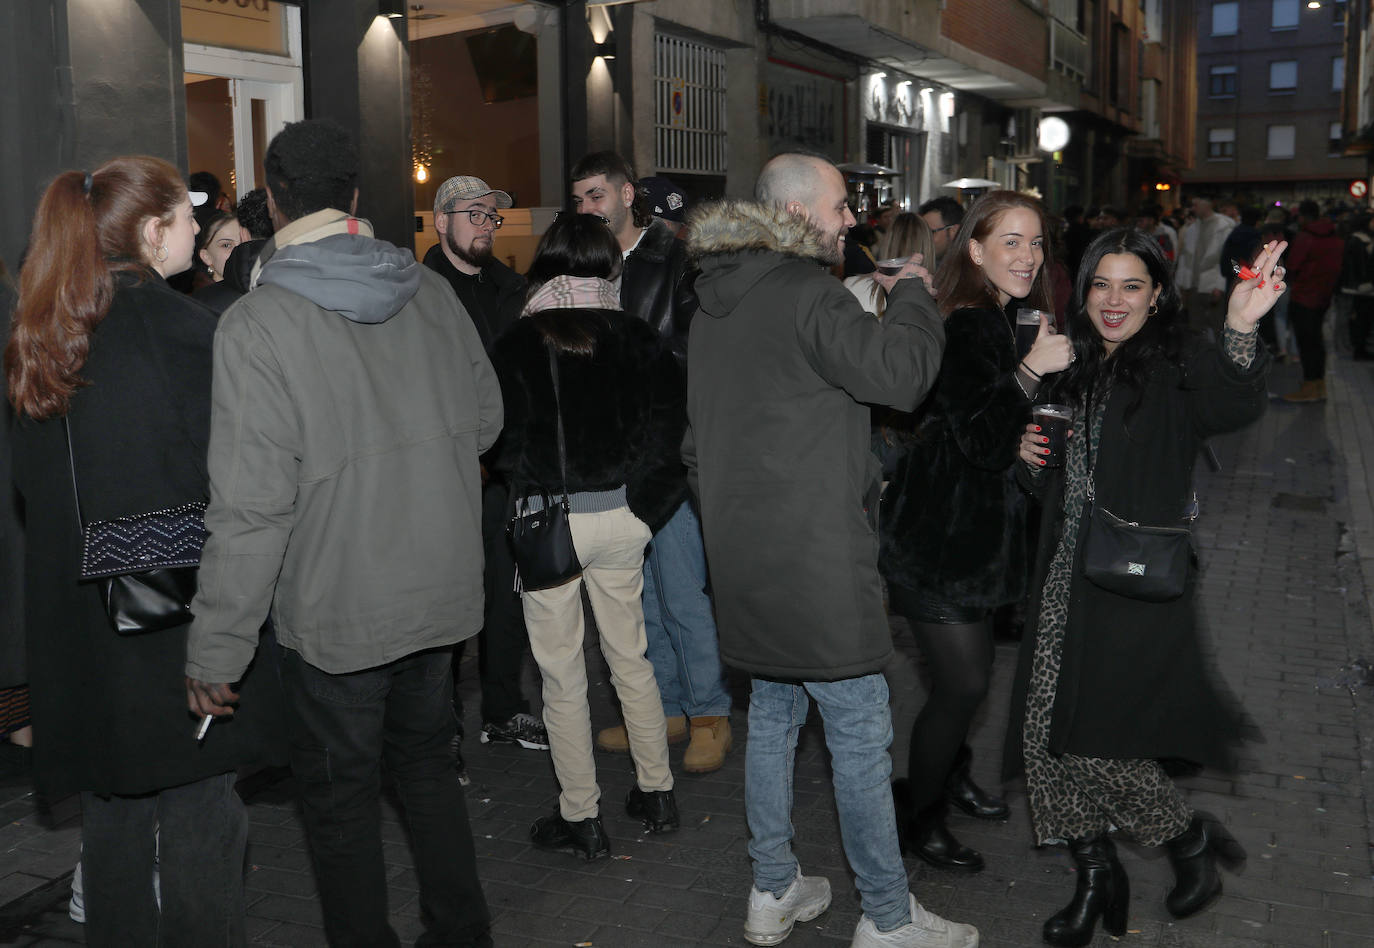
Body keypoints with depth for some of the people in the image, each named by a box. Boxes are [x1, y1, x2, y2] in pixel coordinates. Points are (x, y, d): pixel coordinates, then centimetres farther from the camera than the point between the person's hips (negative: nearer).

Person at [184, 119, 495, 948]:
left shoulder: (256, 326, -18)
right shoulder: (430, 292, -3)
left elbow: (252, 506, -21)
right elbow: (487, 419, 8)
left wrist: (217, 650, -14)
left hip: (336, 610, -5)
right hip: (442, 592, 6)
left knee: (341, 798, 14)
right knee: (426, 764, 23)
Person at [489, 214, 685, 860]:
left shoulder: (518, 344, -9)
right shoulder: (634, 337, -2)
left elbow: (501, 438, -9)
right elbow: (666, 422, -5)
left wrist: (530, 484, 8)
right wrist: (639, 495, 5)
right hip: (621, 515, 3)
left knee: (563, 674, 8)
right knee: (631, 658, 18)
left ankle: (580, 818, 18)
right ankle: (657, 794, 29)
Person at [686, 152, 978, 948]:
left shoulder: (717, 301, 15)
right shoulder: (807, 293, -15)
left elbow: (698, 439, 21)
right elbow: (902, 374, -25)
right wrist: (913, 293, -7)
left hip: (745, 551, 9)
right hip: (812, 554, -9)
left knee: (774, 711, 18)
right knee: (860, 731, 2)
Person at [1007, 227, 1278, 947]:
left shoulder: (1176, 365, -6)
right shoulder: (1073, 370, 12)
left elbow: (1234, 406, -30)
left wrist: (1241, 330, -47)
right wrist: (1032, 458, -2)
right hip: (1066, 576, 6)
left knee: (1092, 735, -4)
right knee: (1045, 730, 5)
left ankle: (1191, 839, 25)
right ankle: (1096, 877, 24)